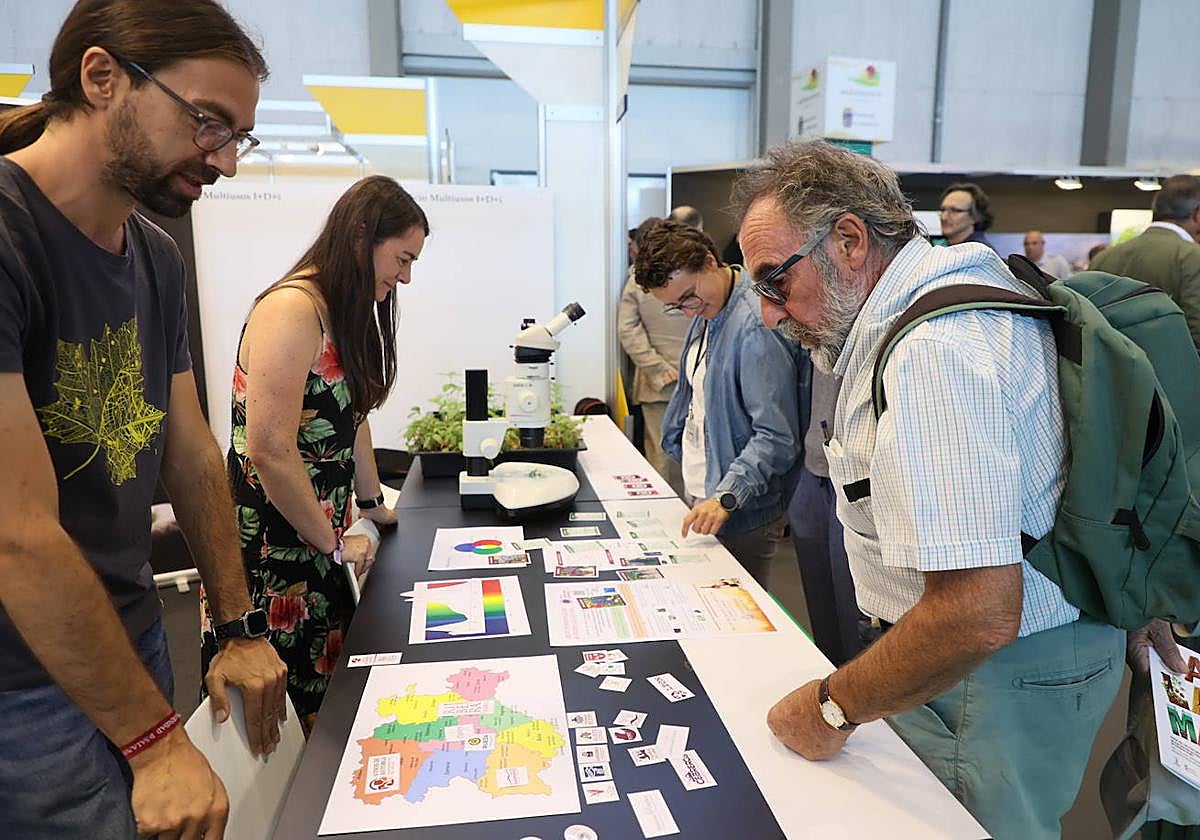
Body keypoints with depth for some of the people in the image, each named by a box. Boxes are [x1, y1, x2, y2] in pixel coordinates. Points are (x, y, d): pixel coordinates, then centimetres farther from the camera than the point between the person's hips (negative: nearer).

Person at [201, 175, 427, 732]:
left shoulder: (346, 311, 11)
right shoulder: (291, 310, -20)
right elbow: (268, 449, -24)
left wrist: (373, 505, 19)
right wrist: (333, 544, -14)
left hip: (322, 545, 9)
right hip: (270, 548, -9)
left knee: (327, 711, 16)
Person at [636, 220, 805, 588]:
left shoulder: (757, 326, -24)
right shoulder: (706, 312, 7)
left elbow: (777, 438, -26)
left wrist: (726, 498, -32)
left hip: (743, 515, -9)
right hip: (698, 494, 9)